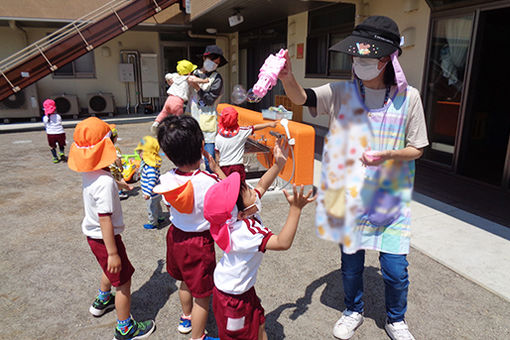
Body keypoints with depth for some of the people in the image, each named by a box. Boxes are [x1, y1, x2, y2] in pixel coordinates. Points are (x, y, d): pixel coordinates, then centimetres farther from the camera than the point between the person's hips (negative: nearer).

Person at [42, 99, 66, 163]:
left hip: (51, 134, 0)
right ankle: (61, 153, -8)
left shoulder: (45, 118, -1)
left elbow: (45, 126, 11)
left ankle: (55, 158, 14)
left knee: (52, 146, 17)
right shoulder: (58, 116, -1)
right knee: (61, 145, 18)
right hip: (60, 133, 0)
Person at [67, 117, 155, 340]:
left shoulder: (88, 172, -3)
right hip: (105, 238, -9)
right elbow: (105, 219, -30)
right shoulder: (105, 182, -31)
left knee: (111, 270, 33)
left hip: (92, 234, 9)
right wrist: (113, 252, -25)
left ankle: (102, 301, 57)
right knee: (123, 281, 7)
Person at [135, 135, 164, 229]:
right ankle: (160, 218, 47)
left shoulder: (150, 167, -32)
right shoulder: (153, 163, 1)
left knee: (151, 209, 11)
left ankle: (153, 223, 28)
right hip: (156, 193, 10)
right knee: (157, 206, 29)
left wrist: (148, 193, -37)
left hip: (152, 195, -10)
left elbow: (152, 180, -37)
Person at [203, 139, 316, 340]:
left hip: (244, 287, 8)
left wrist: (279, 164, -6)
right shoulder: (244, 232, -39)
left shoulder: (243, 213, -14)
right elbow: (283, 243, -44)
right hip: (232, 295, -8)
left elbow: (262, 185, 1)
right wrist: (295, 209, -45)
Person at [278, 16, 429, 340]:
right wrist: (288, 77, -36)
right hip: (349, 194, 1)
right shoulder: (342, 92, -3)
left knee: (395, 269, 7)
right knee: (351, 261, 16)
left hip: (391, 196, -1)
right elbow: (301, 97, -14)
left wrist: (386, 155, -21)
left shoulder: (408, 97, -7)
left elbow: (417, 149, -2)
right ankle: (354, 312, 45)